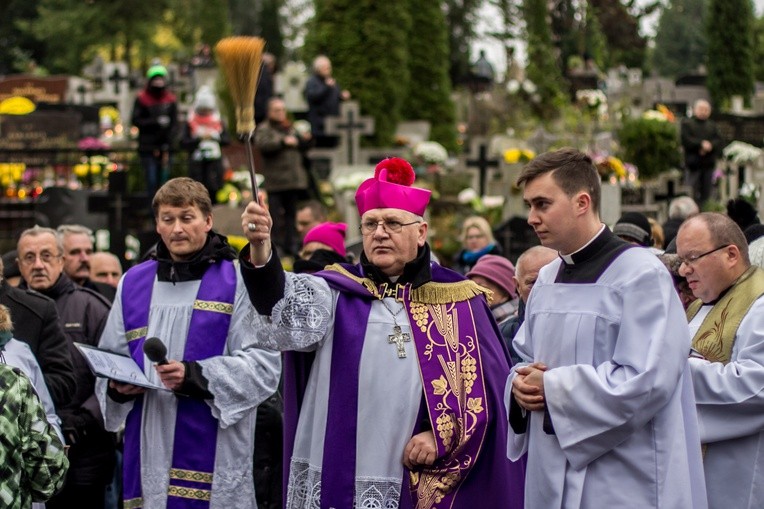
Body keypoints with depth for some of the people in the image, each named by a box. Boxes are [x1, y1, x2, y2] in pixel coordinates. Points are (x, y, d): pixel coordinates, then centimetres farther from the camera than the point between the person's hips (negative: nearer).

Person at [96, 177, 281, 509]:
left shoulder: (237, 282, 0)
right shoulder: (133, 283, 16)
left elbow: (263, 366, -9)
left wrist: (194, 376, -20)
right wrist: (117, 386, -1)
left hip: (212, 453, -4)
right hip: (148, 451, 4)